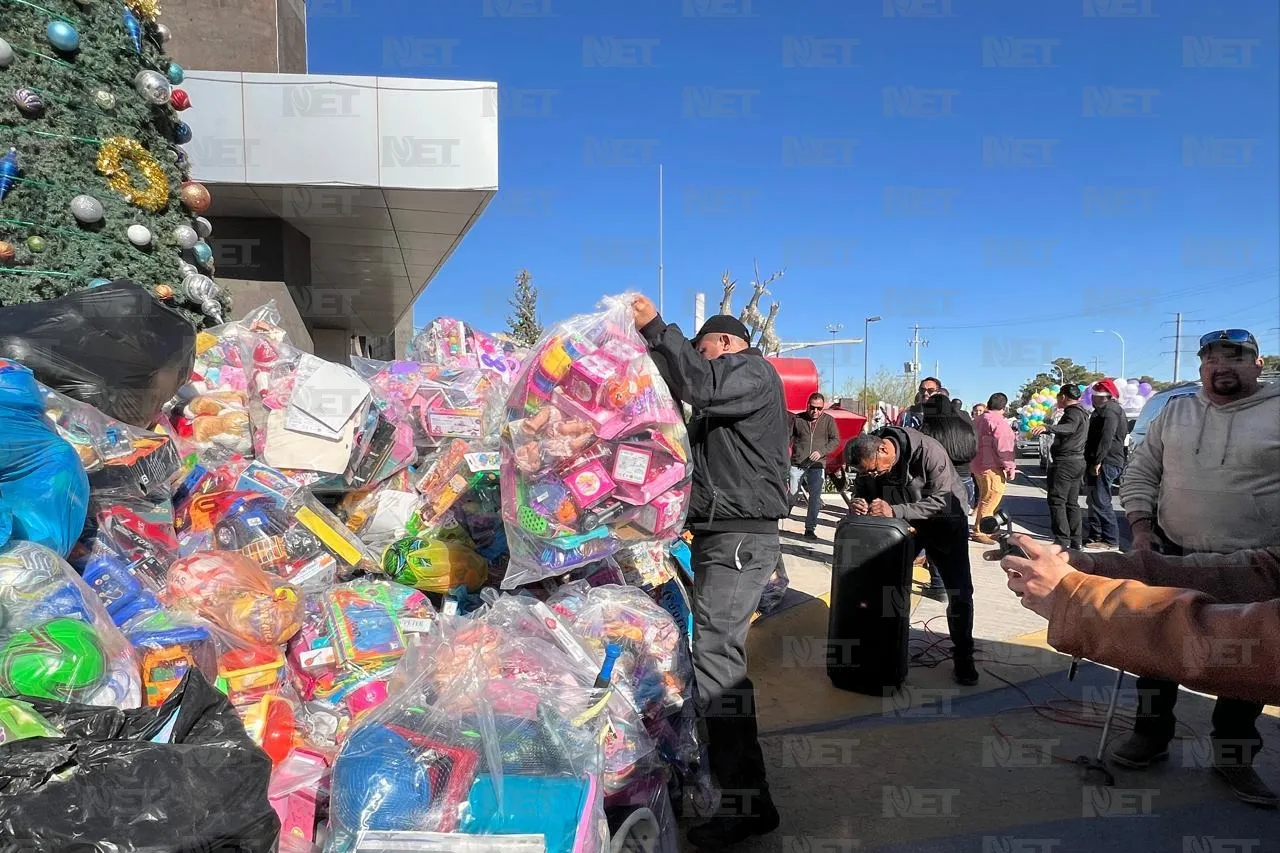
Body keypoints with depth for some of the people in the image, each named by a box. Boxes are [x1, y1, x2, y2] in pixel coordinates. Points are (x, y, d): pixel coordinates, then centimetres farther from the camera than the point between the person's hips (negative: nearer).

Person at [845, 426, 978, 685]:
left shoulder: (928, 451, -34)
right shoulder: (868, 462, -19)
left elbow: (941, 502, -35)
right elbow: (862, 492, -6)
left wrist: (895, 511, -45)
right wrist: (857, 505, -32)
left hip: (944, 523, -4)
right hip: (901, 525, 4)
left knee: (960, 592, -1)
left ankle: (963, 656, 17)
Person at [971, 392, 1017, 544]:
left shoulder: (979, 420, 15)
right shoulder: (999, 422, -15)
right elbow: (1003, 447, -21)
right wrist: (1010, 467, -16)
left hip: (978, 465, 10)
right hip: (992, 468, -10)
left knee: (985, 499, 20)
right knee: (989, 501, -4)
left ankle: (981, 529, 28)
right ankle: (979, 532, -2)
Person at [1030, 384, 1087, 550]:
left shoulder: (1073, 412, -14)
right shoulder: (1082, 413, 19)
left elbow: (1070, 427, -36)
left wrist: (1047, 428, -52)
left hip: (1064, 462, -10)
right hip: (1078, 461, 10)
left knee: (1057, 501, -10)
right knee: (1072, 502, 13)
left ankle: (1062, 540, -14)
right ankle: (1076, 541, 15)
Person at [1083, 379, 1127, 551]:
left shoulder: (1110, 411, -12)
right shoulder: (1103, 410, 23)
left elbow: (1106, 439, -22)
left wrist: (1097, 462, -23)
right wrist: (1091, 462, 21)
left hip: (1106, 464, -11)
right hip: (1101, 463, 11)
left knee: (1101, 502, -10)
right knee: (1094, 501, 16)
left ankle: (1111, 540, -7)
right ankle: (1095, 535, 23)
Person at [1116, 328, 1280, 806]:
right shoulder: (1175, 413, 5)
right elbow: (1140, 472, 8)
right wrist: (1141, 525, -4)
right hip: (1173, 556, 3)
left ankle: (1234, 754, 28)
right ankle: (1152, 733, 29)